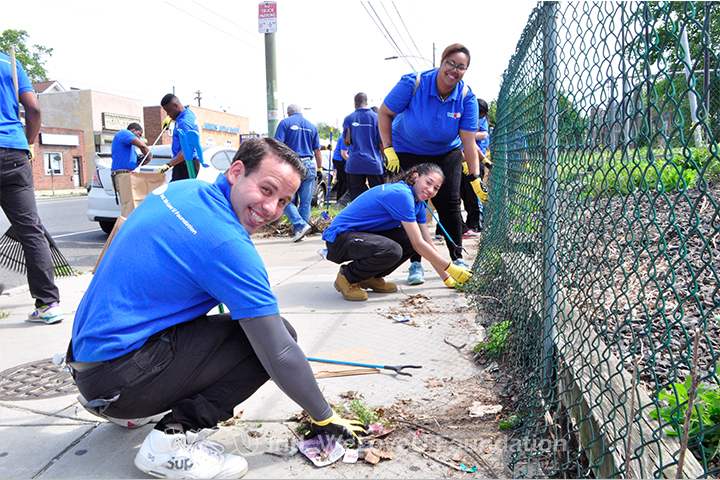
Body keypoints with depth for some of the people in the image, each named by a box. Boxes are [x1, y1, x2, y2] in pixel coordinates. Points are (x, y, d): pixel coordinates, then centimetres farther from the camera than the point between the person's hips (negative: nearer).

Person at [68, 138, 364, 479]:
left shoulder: (178, 189, 5)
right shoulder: (228, 244, -21)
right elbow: (279, 355, -19)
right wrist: (324, 418, -4)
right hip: (118, 382, -9)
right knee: (272, 335, -12)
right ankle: (175, 437, -12)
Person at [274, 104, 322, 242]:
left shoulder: (285, 123, 3)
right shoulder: (311, 126, 16)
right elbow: (317, 151, 14)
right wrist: (319, 169, 20)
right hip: (310, 166, 4)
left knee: (286, 201, 3)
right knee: (305, 202, 8)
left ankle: (301, 226, -14)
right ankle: (300, 232, 11)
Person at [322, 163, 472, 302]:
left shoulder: (418, 203, 7)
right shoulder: (402, 194, -23)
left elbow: (428, 243, 10)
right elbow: (418, 244, -22)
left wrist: (447, 278, 7)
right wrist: (451, 268, -14)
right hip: (339, 237, -9)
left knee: (410, 239, -3)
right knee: (392, 251, -33)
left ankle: (371, 277, 10)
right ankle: (347, 277, -7)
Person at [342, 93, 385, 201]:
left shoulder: (349, 118, 3)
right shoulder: (376, 117, 0)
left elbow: (347, 142, 6)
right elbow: (381, 143, -1)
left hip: (354, 164, 1)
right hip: (374, 163, -1)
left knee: (355, 197, 3)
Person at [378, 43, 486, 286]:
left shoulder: (466, 97, -18)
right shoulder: (413, 83, -24)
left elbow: (469, 142, -18)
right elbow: (384, 113, -13)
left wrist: (475, 177, -26)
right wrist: (389, 150, -18)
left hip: (447, 153, 2)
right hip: (407, 152, -1)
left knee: (449, 203, -2)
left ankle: (458, 258, 15)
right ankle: (416, 264, 3)